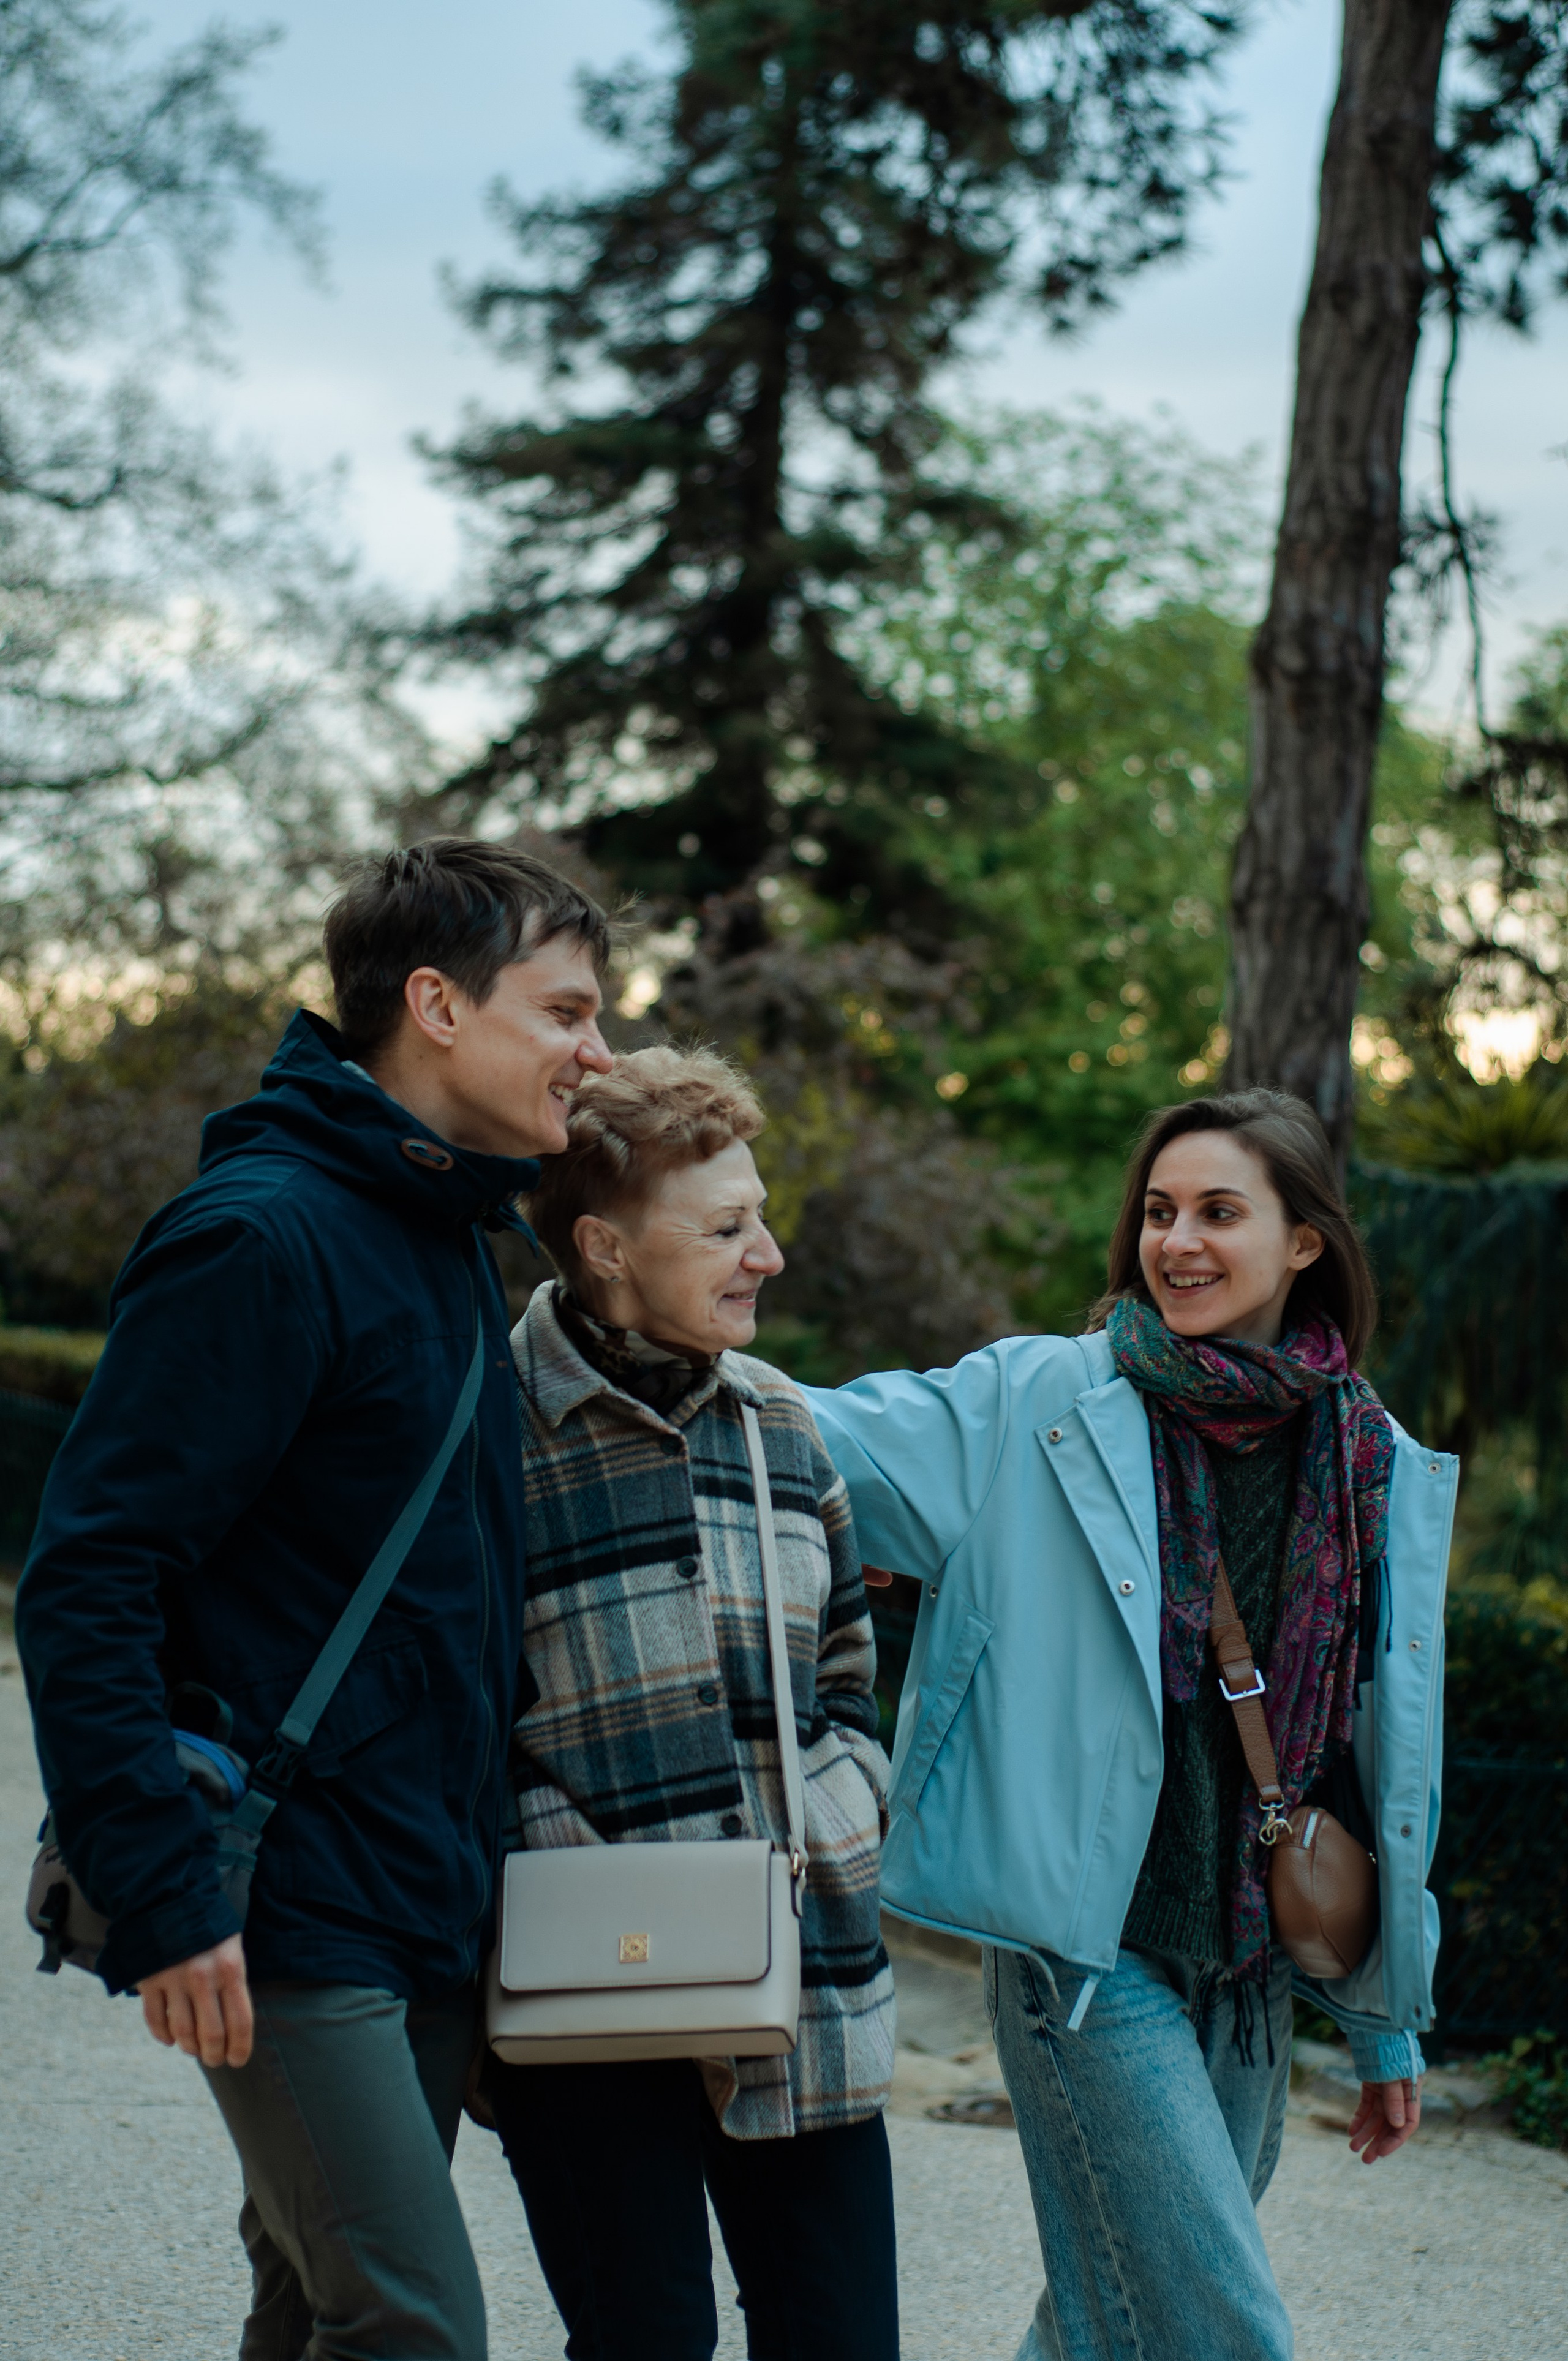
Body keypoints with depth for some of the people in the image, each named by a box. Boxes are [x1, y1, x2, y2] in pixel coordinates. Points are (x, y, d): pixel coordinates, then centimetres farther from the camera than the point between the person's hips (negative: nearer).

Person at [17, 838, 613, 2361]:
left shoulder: (451, 1235, 14)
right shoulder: (260, 1236, -14)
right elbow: (84, 1588, -18)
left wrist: (477, 1850, 16)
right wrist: (163, 1898, -21)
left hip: (432, 1909, 9)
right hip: (293, 1914, -8)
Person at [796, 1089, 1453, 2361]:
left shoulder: (1379, 1470, 7)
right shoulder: (1036, 1406, -4)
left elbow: (1390, 1765, 13)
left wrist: (1389, 2022, 16)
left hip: (1250, 1965, 5)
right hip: (1088, 1953, -5)